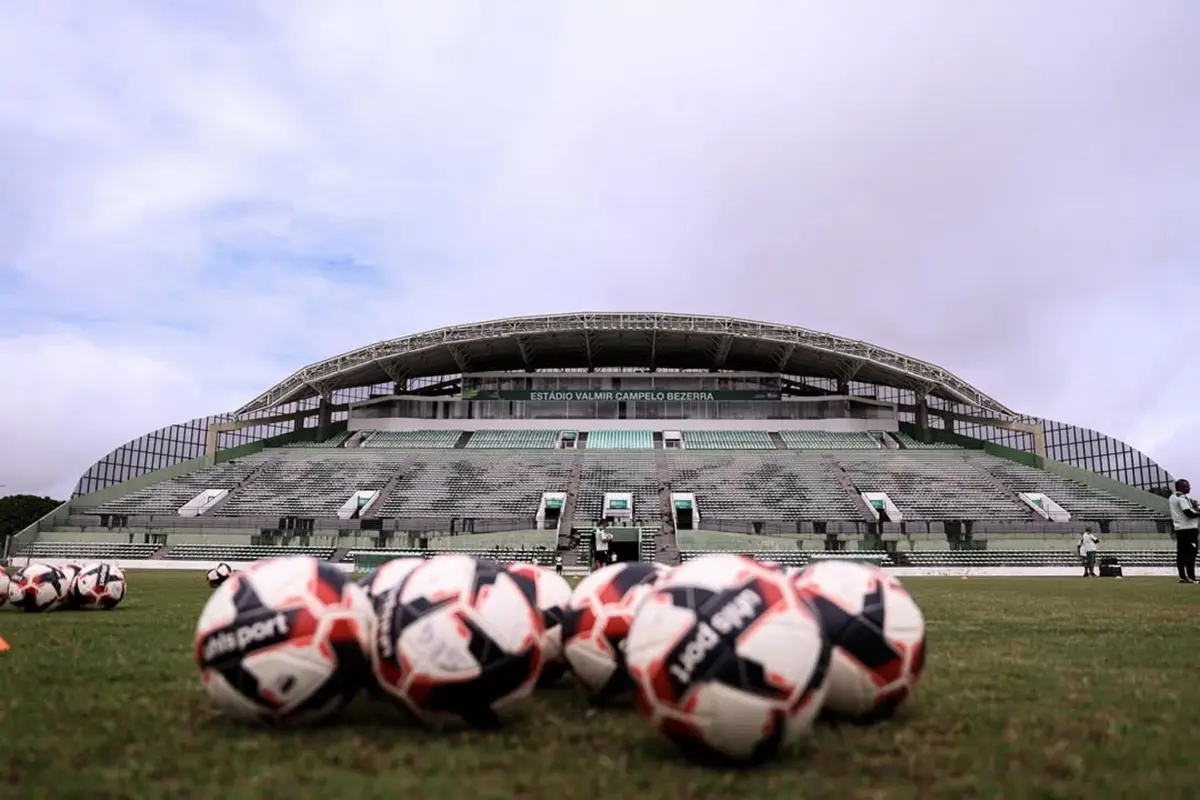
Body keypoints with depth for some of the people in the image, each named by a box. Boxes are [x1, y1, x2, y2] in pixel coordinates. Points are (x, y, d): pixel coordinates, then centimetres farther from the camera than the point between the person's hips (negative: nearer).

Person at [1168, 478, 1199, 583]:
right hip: (1189, 528, -9)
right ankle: (1191, 577, -11)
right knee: (1190, 552, -8)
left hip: (1178, 528, 9)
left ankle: (1182, 576, 10)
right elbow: (1189, 513, -22)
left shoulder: (1172, 498, 16)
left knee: (1181, 553, 8)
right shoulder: (1183, 497, -13)